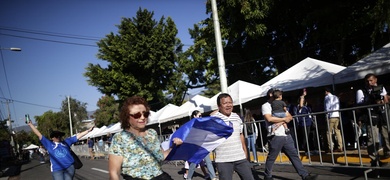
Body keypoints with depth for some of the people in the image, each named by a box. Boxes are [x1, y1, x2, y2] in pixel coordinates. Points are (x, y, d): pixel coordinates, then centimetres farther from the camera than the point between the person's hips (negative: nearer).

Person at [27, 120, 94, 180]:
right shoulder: (49, 144, 9)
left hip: (69, 167, 2)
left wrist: (88, 130, 20)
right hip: (56, 169, -2)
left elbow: (78, 136, 18)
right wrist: (30, 124, 8)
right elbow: (39, 135, 9)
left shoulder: (66, 142, 15)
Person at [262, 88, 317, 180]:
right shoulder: (265, 106, -2)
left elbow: (290, 117, 10)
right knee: (271, 158, 4)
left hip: (286, 135, 7)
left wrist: (281, 122, -10)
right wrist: (284, 119, -7)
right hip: (275, 136, -6)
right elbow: (269, 118, -18)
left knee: (294, 155, 6)